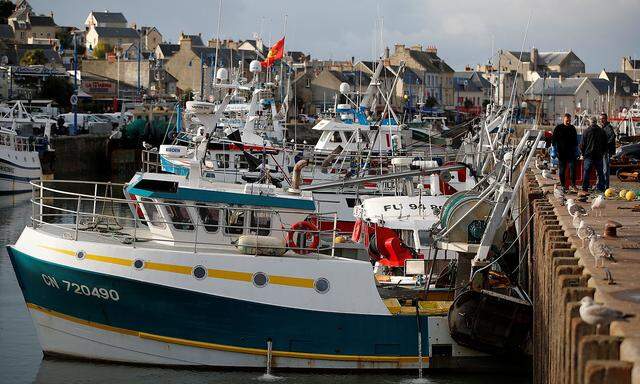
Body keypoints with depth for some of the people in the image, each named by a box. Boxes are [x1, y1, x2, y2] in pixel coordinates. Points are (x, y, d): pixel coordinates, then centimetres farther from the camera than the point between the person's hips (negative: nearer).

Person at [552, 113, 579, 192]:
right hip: (561, 152, -2)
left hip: (571, 153, 2)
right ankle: (563, 186, 12)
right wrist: (554, 150, -8)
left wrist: (576, 150, 13)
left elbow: (575, 141, 18)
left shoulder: (572, 128, 9)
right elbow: (553, 140, 0)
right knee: (561, 170, 4)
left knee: (572, 168, -5)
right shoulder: (558, 128, -1)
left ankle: (573, 185, 2)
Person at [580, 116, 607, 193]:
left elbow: (582, 144, -2)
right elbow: (605, 144, 12)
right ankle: (601, 187, 11)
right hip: (599, 155, 3)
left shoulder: (587, 131, -5)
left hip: (589, 155, -3)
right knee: (600, 172, 10)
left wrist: (583, 153, 11)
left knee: (586, 172, -1)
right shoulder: (602, 131, 6)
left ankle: (585, 188, -6)